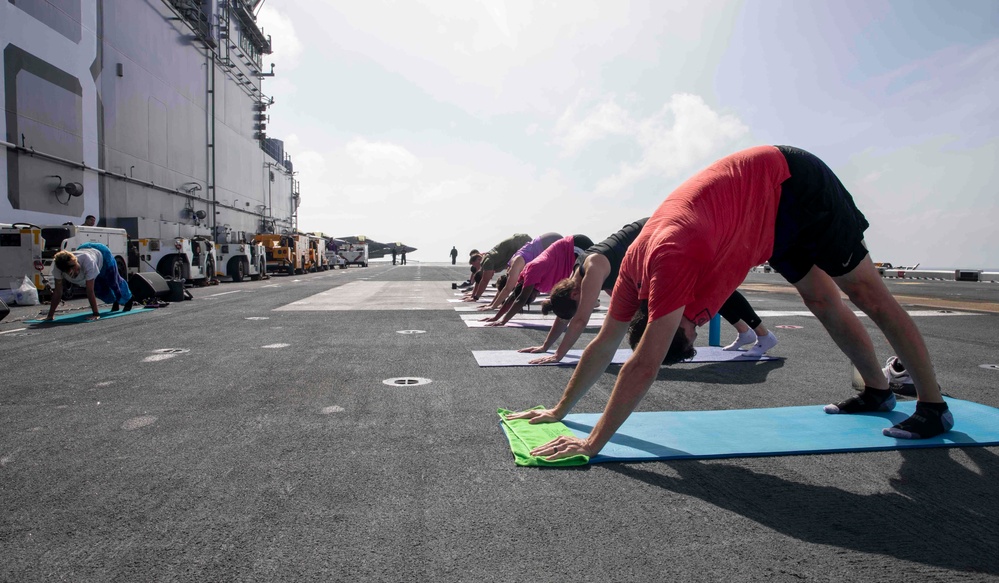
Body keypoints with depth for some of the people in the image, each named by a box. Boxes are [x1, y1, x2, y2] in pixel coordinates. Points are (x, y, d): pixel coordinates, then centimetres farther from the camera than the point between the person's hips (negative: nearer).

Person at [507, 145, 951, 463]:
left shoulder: (670, 258, -35)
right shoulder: (636, 262, -12)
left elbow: (644, 366, -38)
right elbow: (604, 344, -4)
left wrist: (593, 443, -33)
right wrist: (559, 410, 0)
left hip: (793, 185, -7)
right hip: (772, 208, 7)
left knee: (866, 292, 1)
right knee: (822, 300, 14)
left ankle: (934, 407, 13)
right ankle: (877, 392, 30)